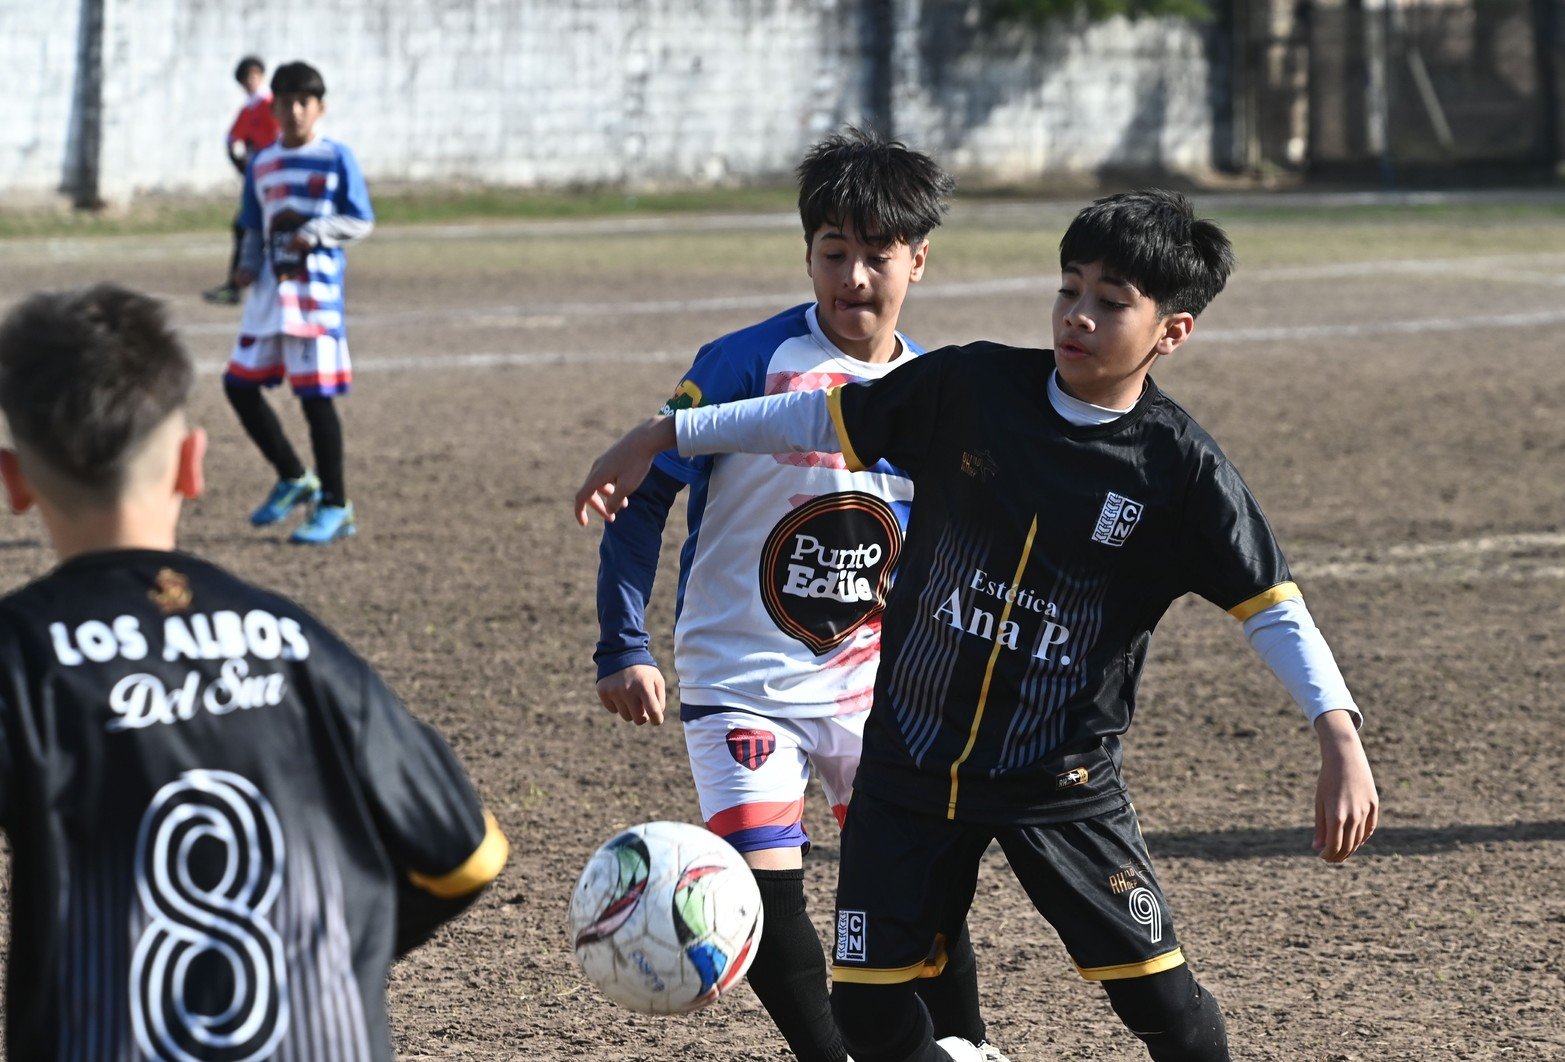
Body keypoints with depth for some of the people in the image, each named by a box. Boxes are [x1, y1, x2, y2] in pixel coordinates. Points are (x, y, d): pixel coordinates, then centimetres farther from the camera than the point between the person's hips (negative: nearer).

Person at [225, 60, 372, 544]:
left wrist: (316, 232, -18)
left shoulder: (336, 158, -3)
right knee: (239, 384, 5)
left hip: (316, 288, -6)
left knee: (315, 395, -7)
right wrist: (248, 266, 3)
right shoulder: (261, 165, 12)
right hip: (270, 286, 6)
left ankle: (335, 507, 3)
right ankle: (293, 480, 21)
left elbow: (361, 221, -4)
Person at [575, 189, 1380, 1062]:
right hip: (911, 761, 2)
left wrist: (1342, 741, -21)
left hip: (1062, 779, -2)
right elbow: (824, 418, 5)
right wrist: (661, 437, 6)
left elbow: (1272, 607, -9)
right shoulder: (973, 387, -6)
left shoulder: (1179, 465, -11)